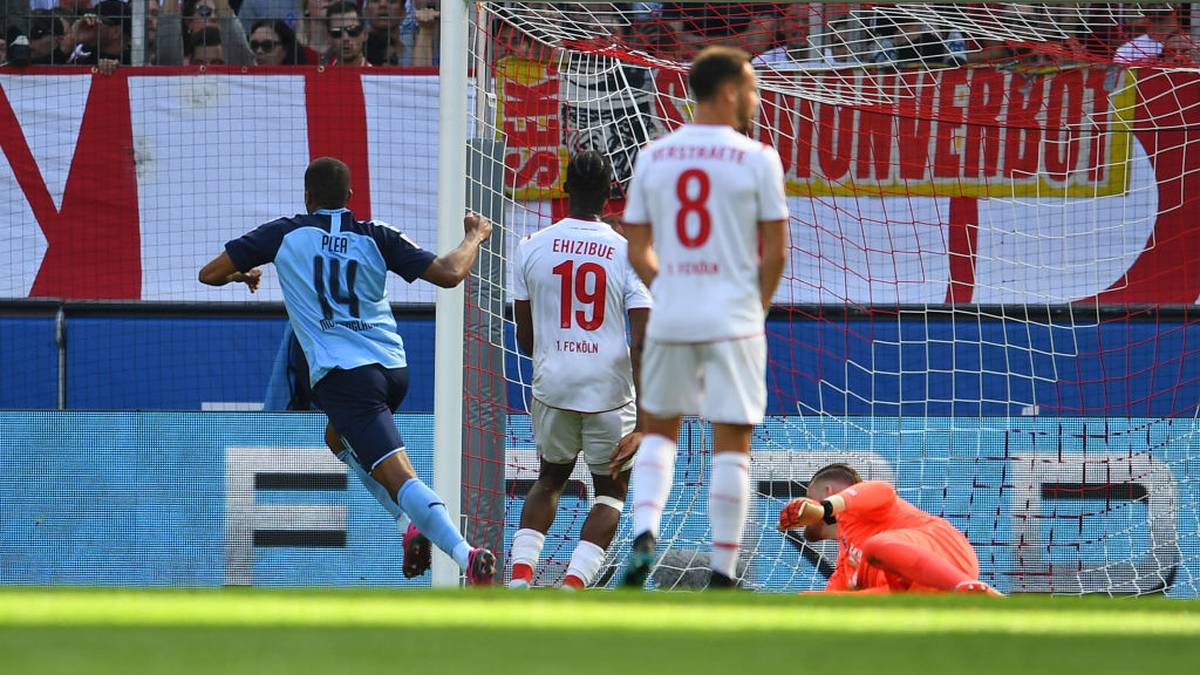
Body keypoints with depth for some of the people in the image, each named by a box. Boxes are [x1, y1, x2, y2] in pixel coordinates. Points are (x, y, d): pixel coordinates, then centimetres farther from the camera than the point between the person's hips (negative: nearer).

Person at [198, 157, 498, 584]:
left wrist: (241, 275, 32)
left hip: (342, 374, -5)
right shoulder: (376, 237, 7)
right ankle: (415, 526, 16)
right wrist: (475, 237, 21)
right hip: (394, 368, 5)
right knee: (341, 439, 33)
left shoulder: (284, 234, 4)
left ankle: (467, 556, -35)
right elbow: (449, 274, 1)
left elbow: (209, 274, 9)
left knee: (399, 476, -15)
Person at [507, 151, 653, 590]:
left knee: (550, 478, 25)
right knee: (611, 490, 15)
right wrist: (645, 420, -10)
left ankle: (520, 574, 8)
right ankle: (573, 584, -5)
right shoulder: (628, 254, -6)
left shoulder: (532, 248, 0)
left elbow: (524, 338, 9)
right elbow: (642, 343, -12)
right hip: (609, 391, -2)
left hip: (552, 388, 2)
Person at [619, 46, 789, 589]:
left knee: (659, 429, 20)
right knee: (731, 444, 1)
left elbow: (637, 250, 8)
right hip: (733, 320, -4)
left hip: (669, 319, 4)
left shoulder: (653, 157, 6)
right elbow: (775, 252, -5)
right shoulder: (757, 159, -5)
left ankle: (644, 534, -1)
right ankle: (722, 574, 1)